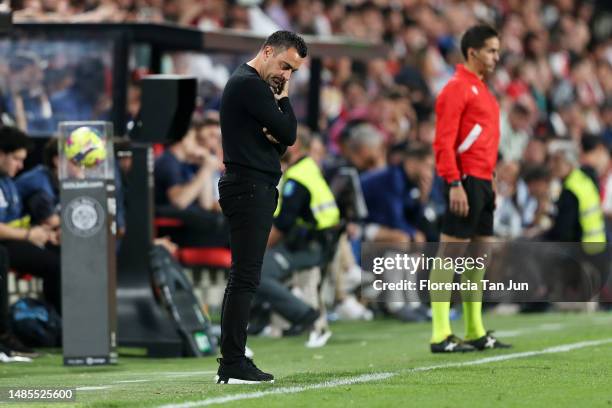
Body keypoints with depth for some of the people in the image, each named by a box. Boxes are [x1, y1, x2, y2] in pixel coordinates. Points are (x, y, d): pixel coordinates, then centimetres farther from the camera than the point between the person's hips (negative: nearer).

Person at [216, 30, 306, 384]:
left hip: (250, 187, 11)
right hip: (250, 188, -11)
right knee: (246, 278, -12)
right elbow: (289, 134, -15)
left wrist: (276, 138, -5)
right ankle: (233, 365, -14)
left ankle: (232, 361, 14)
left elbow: (284, 139, 18)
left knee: (242, 276, 12)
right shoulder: (251, 85, -14)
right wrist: (284, 99, 0)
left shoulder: (247, 83, 20)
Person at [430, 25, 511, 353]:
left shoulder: (480, 89, 19)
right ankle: (440, 335, -10)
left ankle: (475, 333, 17)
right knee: (450, 255, -9)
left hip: (482, 182, 10)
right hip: (465, 183, -10)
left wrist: (489, 182, 19)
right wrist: (455, 184, -22)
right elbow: (444, 142, -16)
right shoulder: (457, 89, -10)